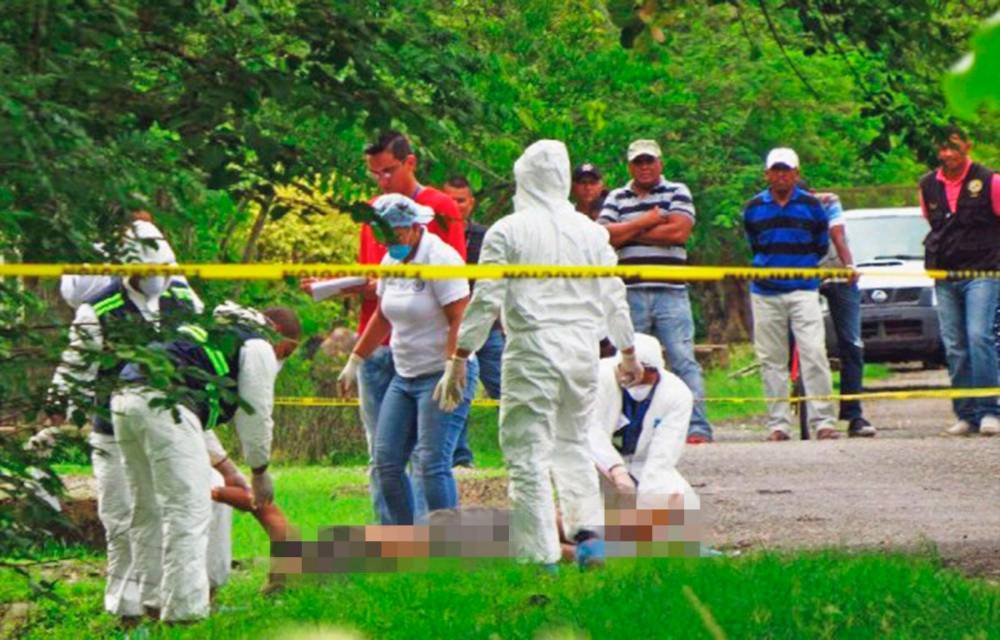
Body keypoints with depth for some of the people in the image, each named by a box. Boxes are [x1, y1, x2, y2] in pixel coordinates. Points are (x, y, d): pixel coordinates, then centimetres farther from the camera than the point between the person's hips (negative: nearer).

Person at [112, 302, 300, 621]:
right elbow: (255, 415, 11)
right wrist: (259, 472, 25)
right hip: (165, 404, -9)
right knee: (187, 508, -7)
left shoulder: (220, 334, 38)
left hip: (127, 396, 9)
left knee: (148, 507, 18)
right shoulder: (259, 347, 11)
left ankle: (151, 599, 22)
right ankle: (183, 607, -10)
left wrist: (226, 469, 48)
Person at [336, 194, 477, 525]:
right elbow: (383, 318, 23)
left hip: (443, 374, -9)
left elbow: (460, 321, -19)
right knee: (386, 462, 4)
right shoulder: (391, 261, 10)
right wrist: (355, 361, 26)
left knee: (432, 463, -15)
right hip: (404, 376, 9)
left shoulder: (440, 259, -14)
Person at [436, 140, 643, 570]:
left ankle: (540, 555, -6)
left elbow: (485, 300, -8)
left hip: (533, 349, -5)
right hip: (582, 348, 5)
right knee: (574, 442, 21)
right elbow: (614, 297, 16)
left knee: (529, 453, -2)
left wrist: (459, 358, -2)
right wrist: (628, 353, 29)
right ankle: (588, 531, 8)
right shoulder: (590, 232, 8)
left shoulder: (507, 231, -5)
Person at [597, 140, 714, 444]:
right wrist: (647, 222, -5)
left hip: (669, 292, -2)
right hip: (629, 292, 2)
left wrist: (628, 233, -2)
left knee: (683, 359, -8)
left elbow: (679, 231, -7)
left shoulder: (677, 192, 9)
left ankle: (697, 426, -11)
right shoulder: (616, 199, 15)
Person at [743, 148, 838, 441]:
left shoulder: (811, 205, 4)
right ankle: (778, 423, 6)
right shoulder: (754, 208, 8)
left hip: (803, 290, -2)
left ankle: (823, 420, -10)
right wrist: (769, 267, 14)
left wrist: (802, 265, 8)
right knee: (772, 360, 2)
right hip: (765, 293, 2)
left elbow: (822, 246, 13)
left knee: (814, 354, -11)